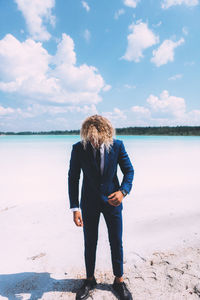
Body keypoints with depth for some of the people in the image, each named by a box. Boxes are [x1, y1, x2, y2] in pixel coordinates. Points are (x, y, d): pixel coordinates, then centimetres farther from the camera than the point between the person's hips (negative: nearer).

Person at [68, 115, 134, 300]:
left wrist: (123, 191, -23)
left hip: (112, 201, 0)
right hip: (89, 203, 0)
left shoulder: (117, 145, -13)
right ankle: (90, 279, 41)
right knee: (90, 243, 15)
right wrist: (75, 208, -13)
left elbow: (129, 170, -4)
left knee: (116, 243, 13)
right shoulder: (78, 148, -14)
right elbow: (73, 178, -8)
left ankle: (119, 280, 38)